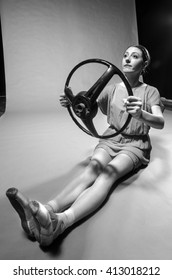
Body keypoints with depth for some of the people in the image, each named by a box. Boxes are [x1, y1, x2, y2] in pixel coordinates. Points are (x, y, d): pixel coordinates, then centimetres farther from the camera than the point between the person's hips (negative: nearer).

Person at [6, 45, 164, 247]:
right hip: (110, 140, 3)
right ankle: (48, 211, -56)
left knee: (108, 173, -33)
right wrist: (73, 104, -22)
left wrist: (140, 113, -42)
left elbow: (160, 122, -19)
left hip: (135, 145, -3)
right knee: (92, 168, -30)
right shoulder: (111, 89, 10)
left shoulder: (150, 92, 0)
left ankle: (61, 221, -59)